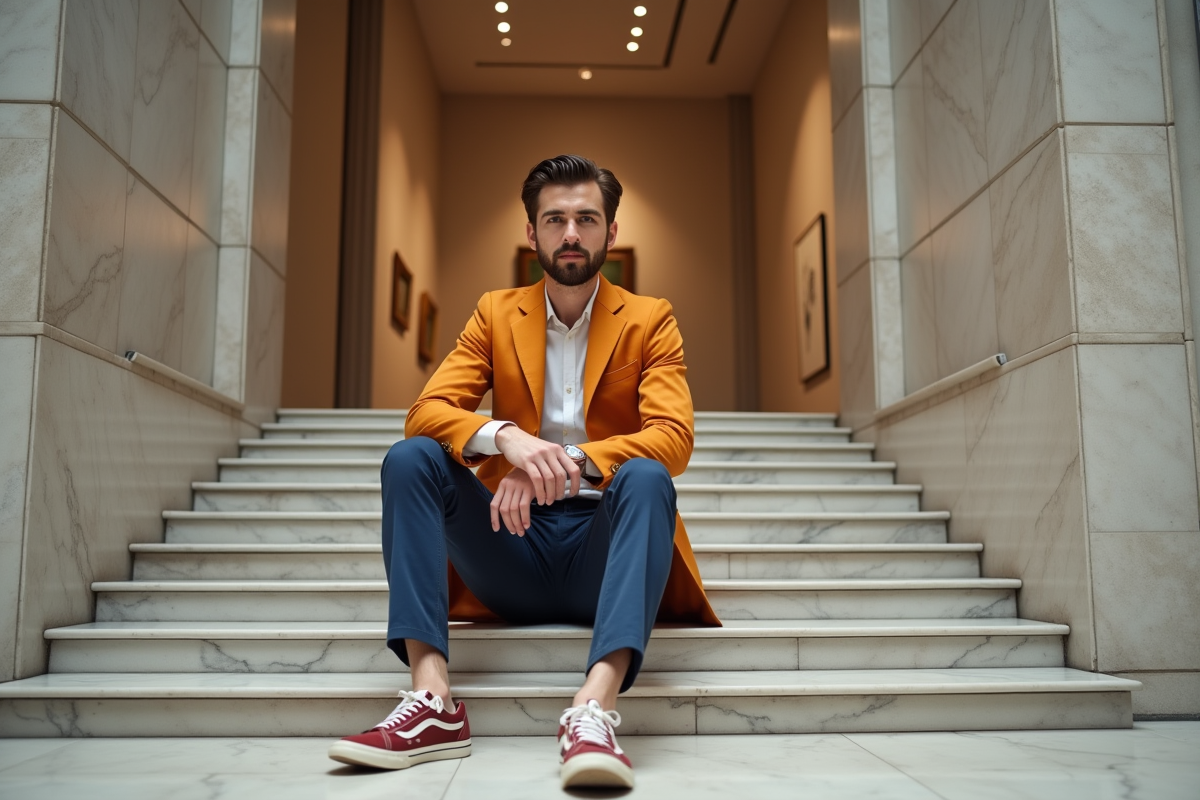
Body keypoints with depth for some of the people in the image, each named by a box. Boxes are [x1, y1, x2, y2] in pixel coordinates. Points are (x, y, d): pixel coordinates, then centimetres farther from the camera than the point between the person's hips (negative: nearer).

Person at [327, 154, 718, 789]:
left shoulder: (650, 320, 5)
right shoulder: (496, 314, 10)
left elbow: (673, 437, -11)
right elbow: (426, 411, -4)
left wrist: (565, 463, -29)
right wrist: (505, 437, -27)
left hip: (602, 547, -2)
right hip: (515, 542, 2)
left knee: (646, 477, -32)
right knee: (409, 459, -20)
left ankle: (594, 710, -46)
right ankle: (432, 702, -30)